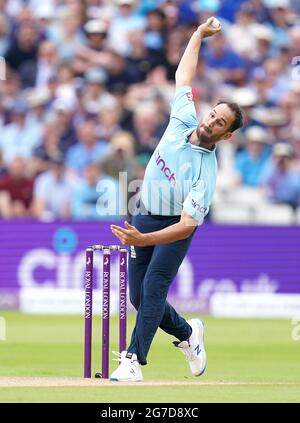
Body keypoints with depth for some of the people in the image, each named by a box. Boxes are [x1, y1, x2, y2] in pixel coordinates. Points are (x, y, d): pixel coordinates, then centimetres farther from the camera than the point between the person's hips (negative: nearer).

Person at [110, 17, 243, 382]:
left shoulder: (206, 172, -27)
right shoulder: (183, 120, -11)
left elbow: (186, 226, -33)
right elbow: (183, 76, 6)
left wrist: (143, 240, -44)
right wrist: (199, 34, 9)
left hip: (175, 227, -6)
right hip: (144, 218, 6)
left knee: (153, 288, -21)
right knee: (139, 296, 6)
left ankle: (133, 361, -24)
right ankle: (187, 333, 30)